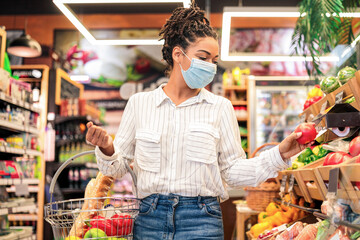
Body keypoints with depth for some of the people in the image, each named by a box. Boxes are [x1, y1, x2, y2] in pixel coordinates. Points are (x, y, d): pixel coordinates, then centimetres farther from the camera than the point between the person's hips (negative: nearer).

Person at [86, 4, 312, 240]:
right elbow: (118, 167, 7)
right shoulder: (139, 103, 6)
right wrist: (107, 149, -13)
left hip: (201, 220, -1)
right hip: (149, 219, 1)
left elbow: (233, 170, 3)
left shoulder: (220, 107, 5)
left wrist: (278, 154, -6)